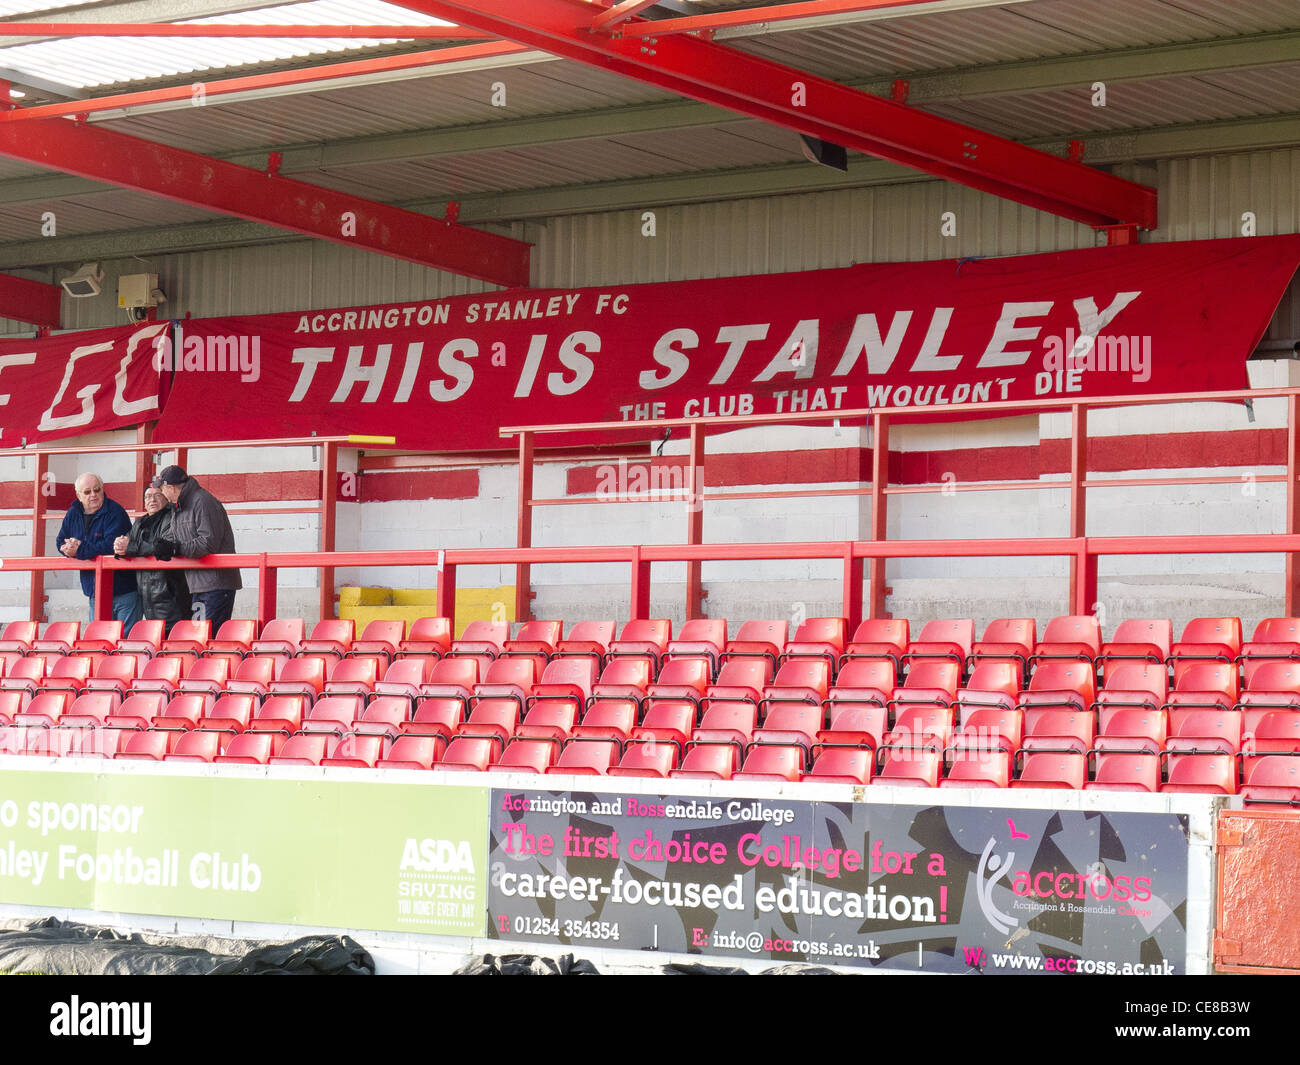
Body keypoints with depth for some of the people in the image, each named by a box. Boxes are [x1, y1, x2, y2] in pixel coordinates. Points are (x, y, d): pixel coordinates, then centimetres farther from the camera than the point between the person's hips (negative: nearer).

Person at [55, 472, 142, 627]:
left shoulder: (114, 512, -12)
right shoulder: (73, 514, 9)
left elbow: (110, 546, -23)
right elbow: (61, 543, 15)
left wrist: (79, 550, -18)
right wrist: (70, 547, -10)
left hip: (123, 591, -7)